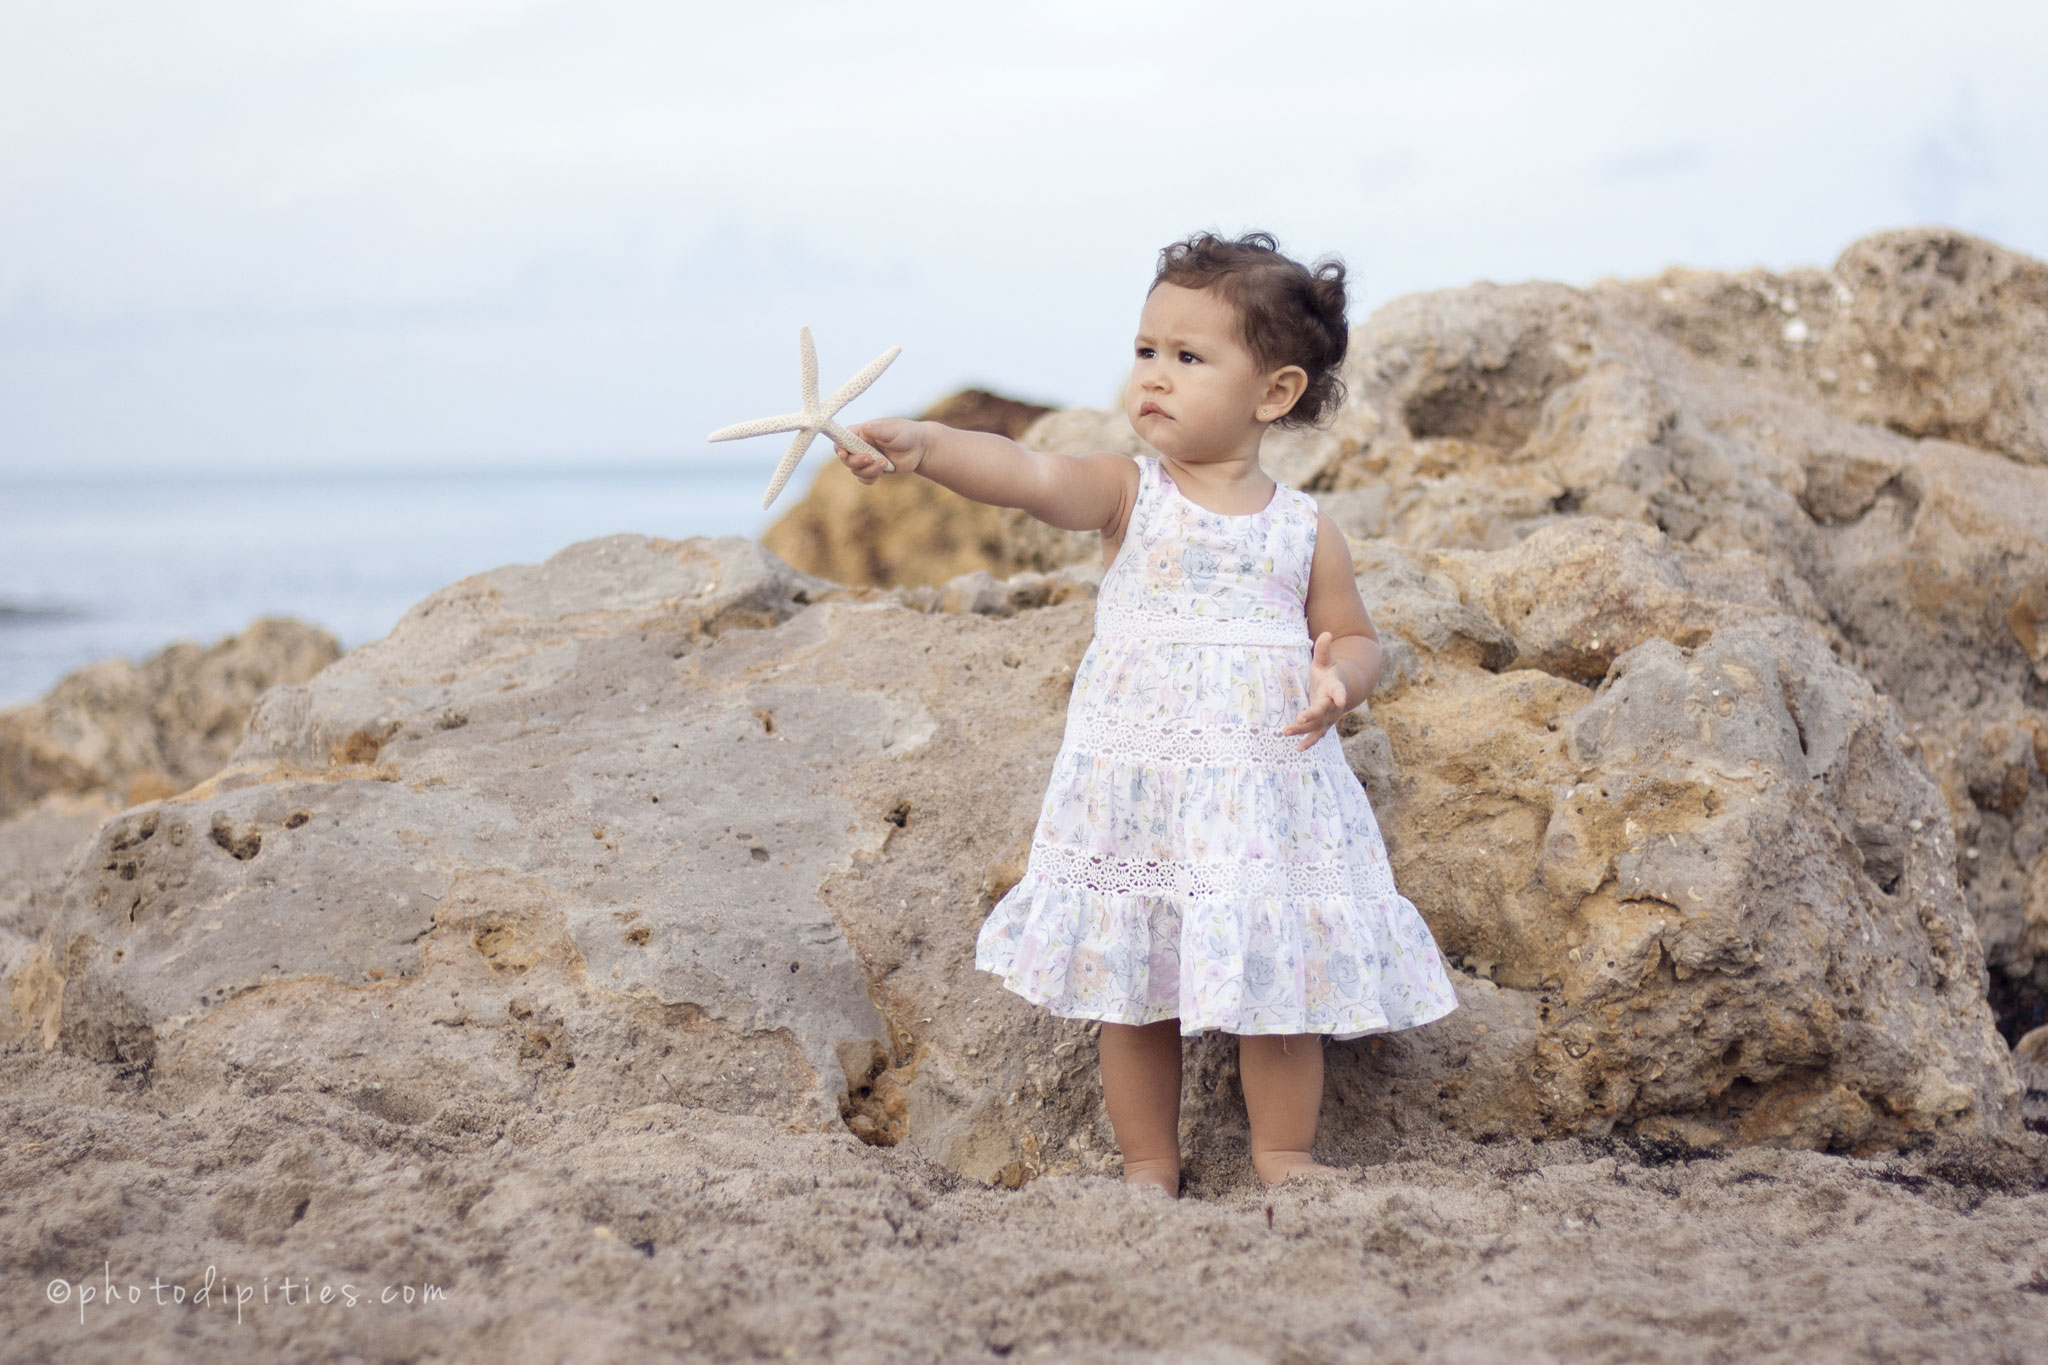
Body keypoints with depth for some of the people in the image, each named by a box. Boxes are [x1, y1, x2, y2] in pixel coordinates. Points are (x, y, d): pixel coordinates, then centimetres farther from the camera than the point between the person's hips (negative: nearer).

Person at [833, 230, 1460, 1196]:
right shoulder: (1128, 493, -1)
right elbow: (1030, 474, -19)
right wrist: (926, 447, -38)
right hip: (1137, 791, 0)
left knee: (1279, 989, 3)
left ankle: (1285, 1164, 19)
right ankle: (1149, 1169, 20)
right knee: (1134, 994, 5)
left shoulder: (1304, 530, 4)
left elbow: (1354, 634, 14)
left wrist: (1341, 677, -10)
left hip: (1267, 792, 0)